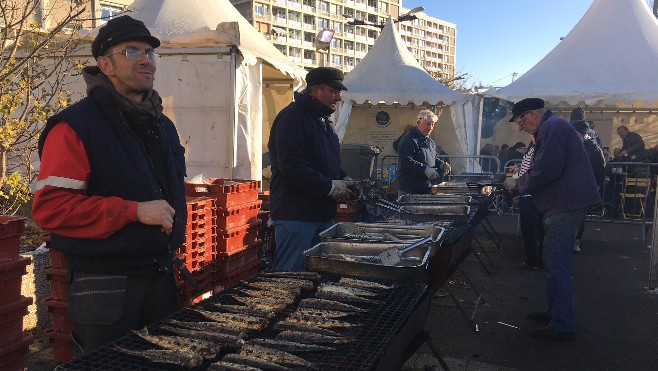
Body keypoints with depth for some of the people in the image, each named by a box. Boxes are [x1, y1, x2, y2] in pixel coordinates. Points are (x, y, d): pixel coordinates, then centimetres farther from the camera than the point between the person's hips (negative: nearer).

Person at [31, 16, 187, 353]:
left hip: (162, 276, 7)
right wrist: (134, 212, -24)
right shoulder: (76, 126, -11)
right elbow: (49, 207, -19)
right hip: (105, 285, -7)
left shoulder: (163, 125, 13)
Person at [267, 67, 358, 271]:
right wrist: (330, 186, -19)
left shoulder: (325, 122, 18)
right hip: (295, 215, -9)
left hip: (323, 214, 9)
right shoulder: (292, 118, -12)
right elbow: (292, 167, -23)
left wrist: (343, 179, 7)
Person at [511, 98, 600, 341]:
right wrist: (521, 177, 12)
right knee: (557, 264, 19)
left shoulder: (552, 127, -13)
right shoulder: (552, 127, 21)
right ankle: (556, 312, 30)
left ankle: (562, 325, -1)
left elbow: (548, 170, -23)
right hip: (564, 204, 11)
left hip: (565, 206, -11)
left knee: (557, 267, -7)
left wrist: (520, 184, -9)